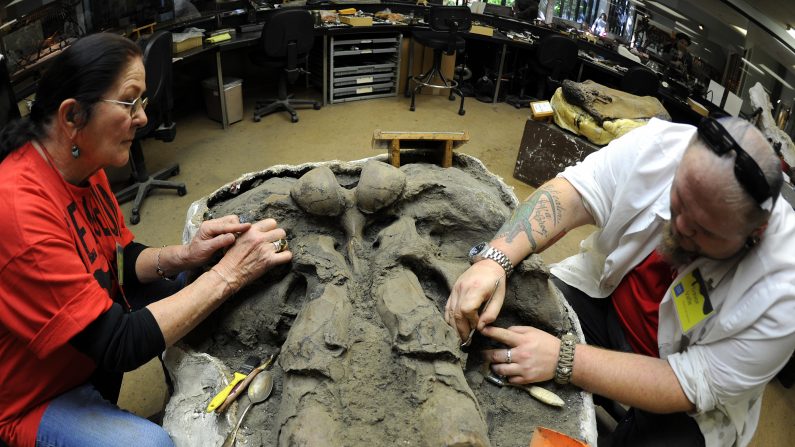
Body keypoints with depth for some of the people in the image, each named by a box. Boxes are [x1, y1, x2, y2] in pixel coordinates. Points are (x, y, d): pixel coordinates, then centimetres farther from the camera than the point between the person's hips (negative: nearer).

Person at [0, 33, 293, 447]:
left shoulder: (84, 166, -5)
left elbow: (123, 262, 6)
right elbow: (119, 346, -31)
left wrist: (185, 256, -15)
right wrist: (227, 273, -30)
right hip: (39, 397, -8)